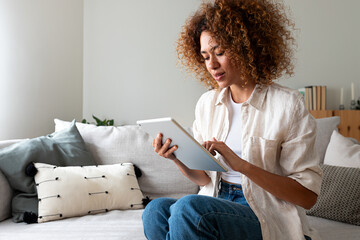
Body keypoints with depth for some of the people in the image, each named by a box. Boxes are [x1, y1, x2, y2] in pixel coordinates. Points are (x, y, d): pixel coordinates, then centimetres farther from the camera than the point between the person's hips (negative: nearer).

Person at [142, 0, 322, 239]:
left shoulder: (288, 104, -8)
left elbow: (308, 195, -10)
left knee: (188, 207, -31)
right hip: (216, 203, 5)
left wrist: (241, 165, -21)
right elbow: (204, 178, 11)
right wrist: (178, 158, -10)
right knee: (155, 210, -25)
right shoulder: (207, 103, 8)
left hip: (267, 217, -4)